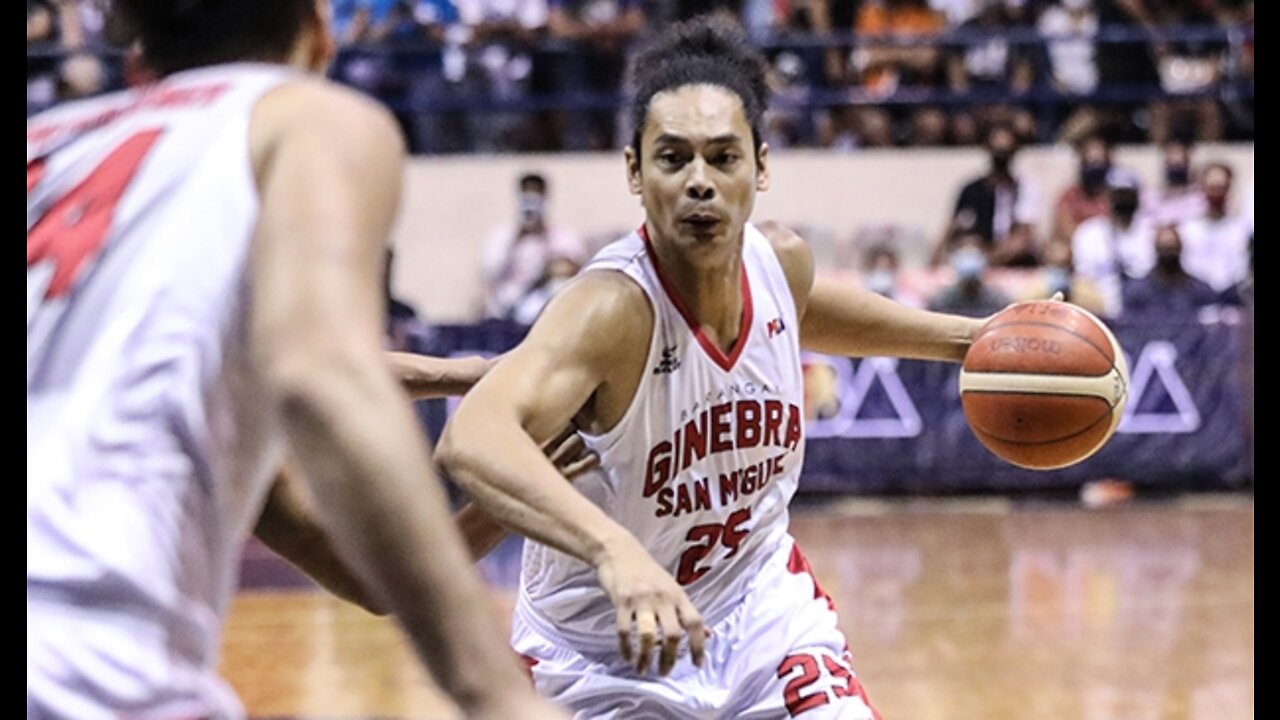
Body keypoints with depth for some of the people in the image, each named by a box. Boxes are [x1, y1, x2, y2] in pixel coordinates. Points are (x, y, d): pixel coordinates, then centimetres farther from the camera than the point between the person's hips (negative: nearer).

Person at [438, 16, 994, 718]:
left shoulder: (781, 260, -12)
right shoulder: (612, 306, -32)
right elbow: (469, 439, -51)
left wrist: (963, 336, 14)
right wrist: (614, 549, -66)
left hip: (761, 606, 5)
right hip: (606, 656, -4)